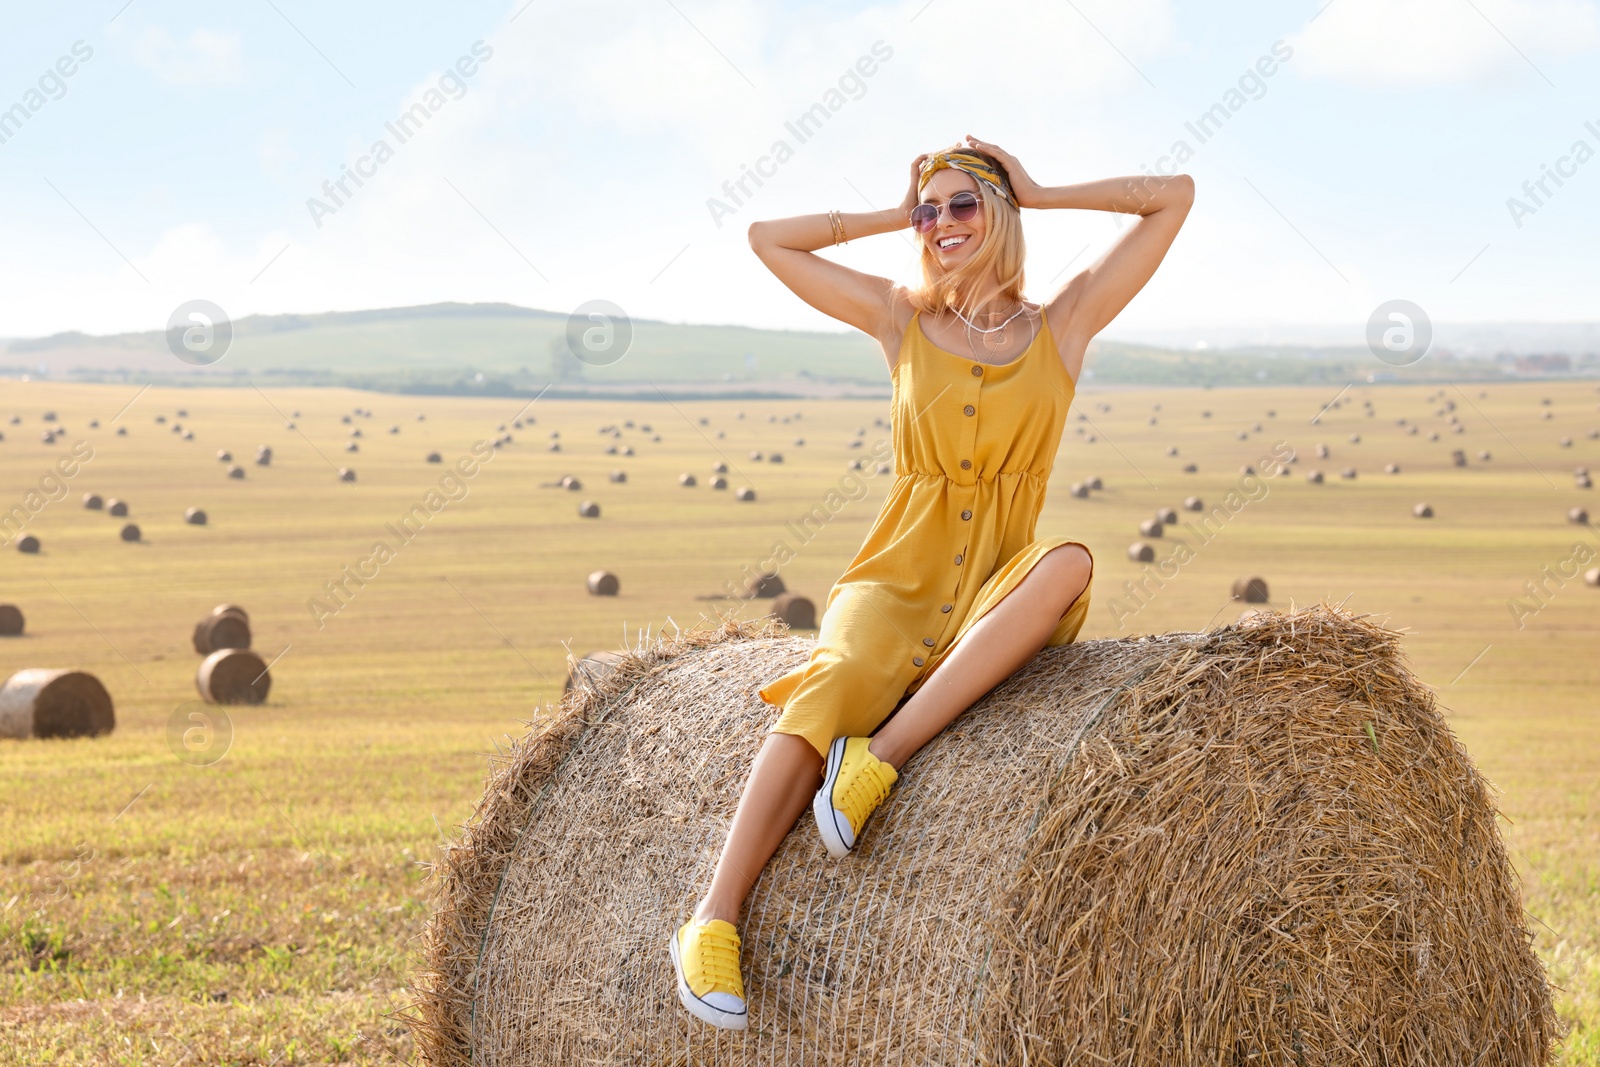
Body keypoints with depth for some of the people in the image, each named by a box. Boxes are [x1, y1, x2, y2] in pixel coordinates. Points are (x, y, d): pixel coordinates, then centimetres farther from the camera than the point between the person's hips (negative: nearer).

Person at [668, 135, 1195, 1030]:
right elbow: (767, 239, 12)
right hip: (898, 584, 0)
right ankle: (715, 918, -42)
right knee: (839, 682, -35)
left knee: (1070, 561, -36)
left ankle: (884, 753, -41)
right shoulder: (900, 318, 12)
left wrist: (1040, 196, 11)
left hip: (1000, 601, 0)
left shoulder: (1064, 326, 8)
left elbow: (1176, 195, 6)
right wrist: (896, 217, 13)